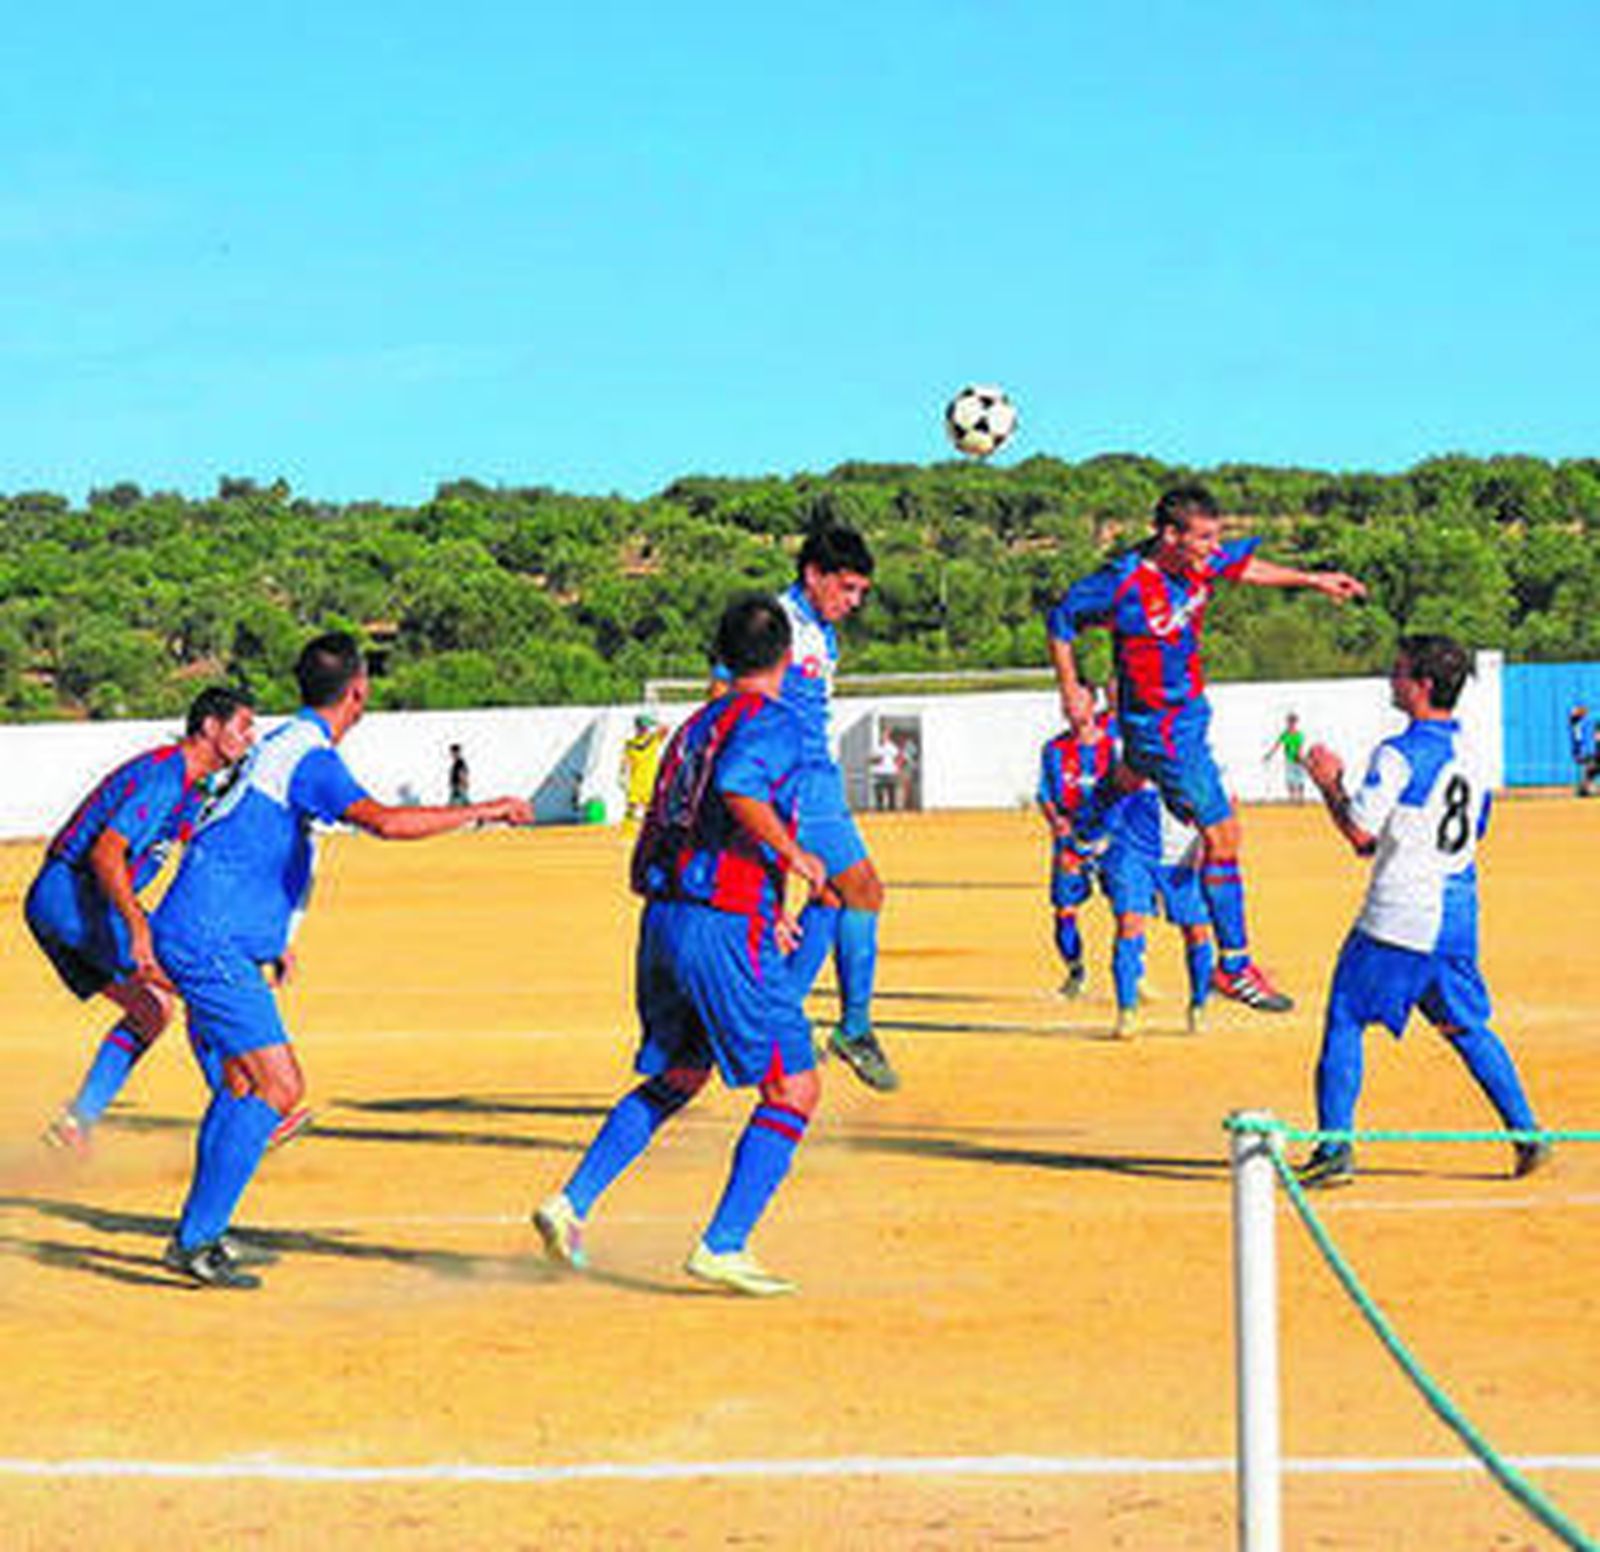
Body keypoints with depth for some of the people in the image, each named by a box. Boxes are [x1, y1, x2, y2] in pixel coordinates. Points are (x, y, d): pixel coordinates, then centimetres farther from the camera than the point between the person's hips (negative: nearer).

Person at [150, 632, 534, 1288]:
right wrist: (481, 811, -23)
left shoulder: (284, 744, 16)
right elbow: (385, 822, -32)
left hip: (202, 937, 10)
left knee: (241, 1089, 18)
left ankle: (198, 1233, 24)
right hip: (212, 940, -10)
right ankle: (197, 1240, -12)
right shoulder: (308, 757, -16)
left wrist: (275, 936, 39)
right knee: (278, 1087, -13)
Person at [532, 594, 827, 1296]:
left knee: (674, 1079, 24)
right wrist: (793, 855, -14)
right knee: (793, 1090, 1)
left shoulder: (698, 724, 19)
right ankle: (723, 1248, -5)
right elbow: (737, 788, -28)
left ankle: (572, 1202, 15)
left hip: (663, 920, 8)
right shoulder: (771, 721, -7)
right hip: (728, 929, -8)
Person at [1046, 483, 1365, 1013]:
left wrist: (1312, 580, 13)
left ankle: (1086, 838, 69)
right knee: (1221, 835, -9)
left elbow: (1244, 566, 11)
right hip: (1163, 726, -9)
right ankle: (1234, 966, -1)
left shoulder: (1199, 562, -12)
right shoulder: (1123, 585, -30)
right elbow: (1061, 619, -15)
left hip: (1191, 706, 9)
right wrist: (1070, 691, -10)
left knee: (1133, 774, 38)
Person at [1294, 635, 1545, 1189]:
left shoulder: (1399, 754, -15)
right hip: (1457, 917, 7)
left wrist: (1329, 781, -2)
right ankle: (1526, 1133, 12)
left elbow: (1359, 833, -16)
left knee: (1344, 1022, 2)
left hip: (1398, 917, -7)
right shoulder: (1471, 754, 10)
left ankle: (1334, 1148, -1)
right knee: (1468, 1027, 17)